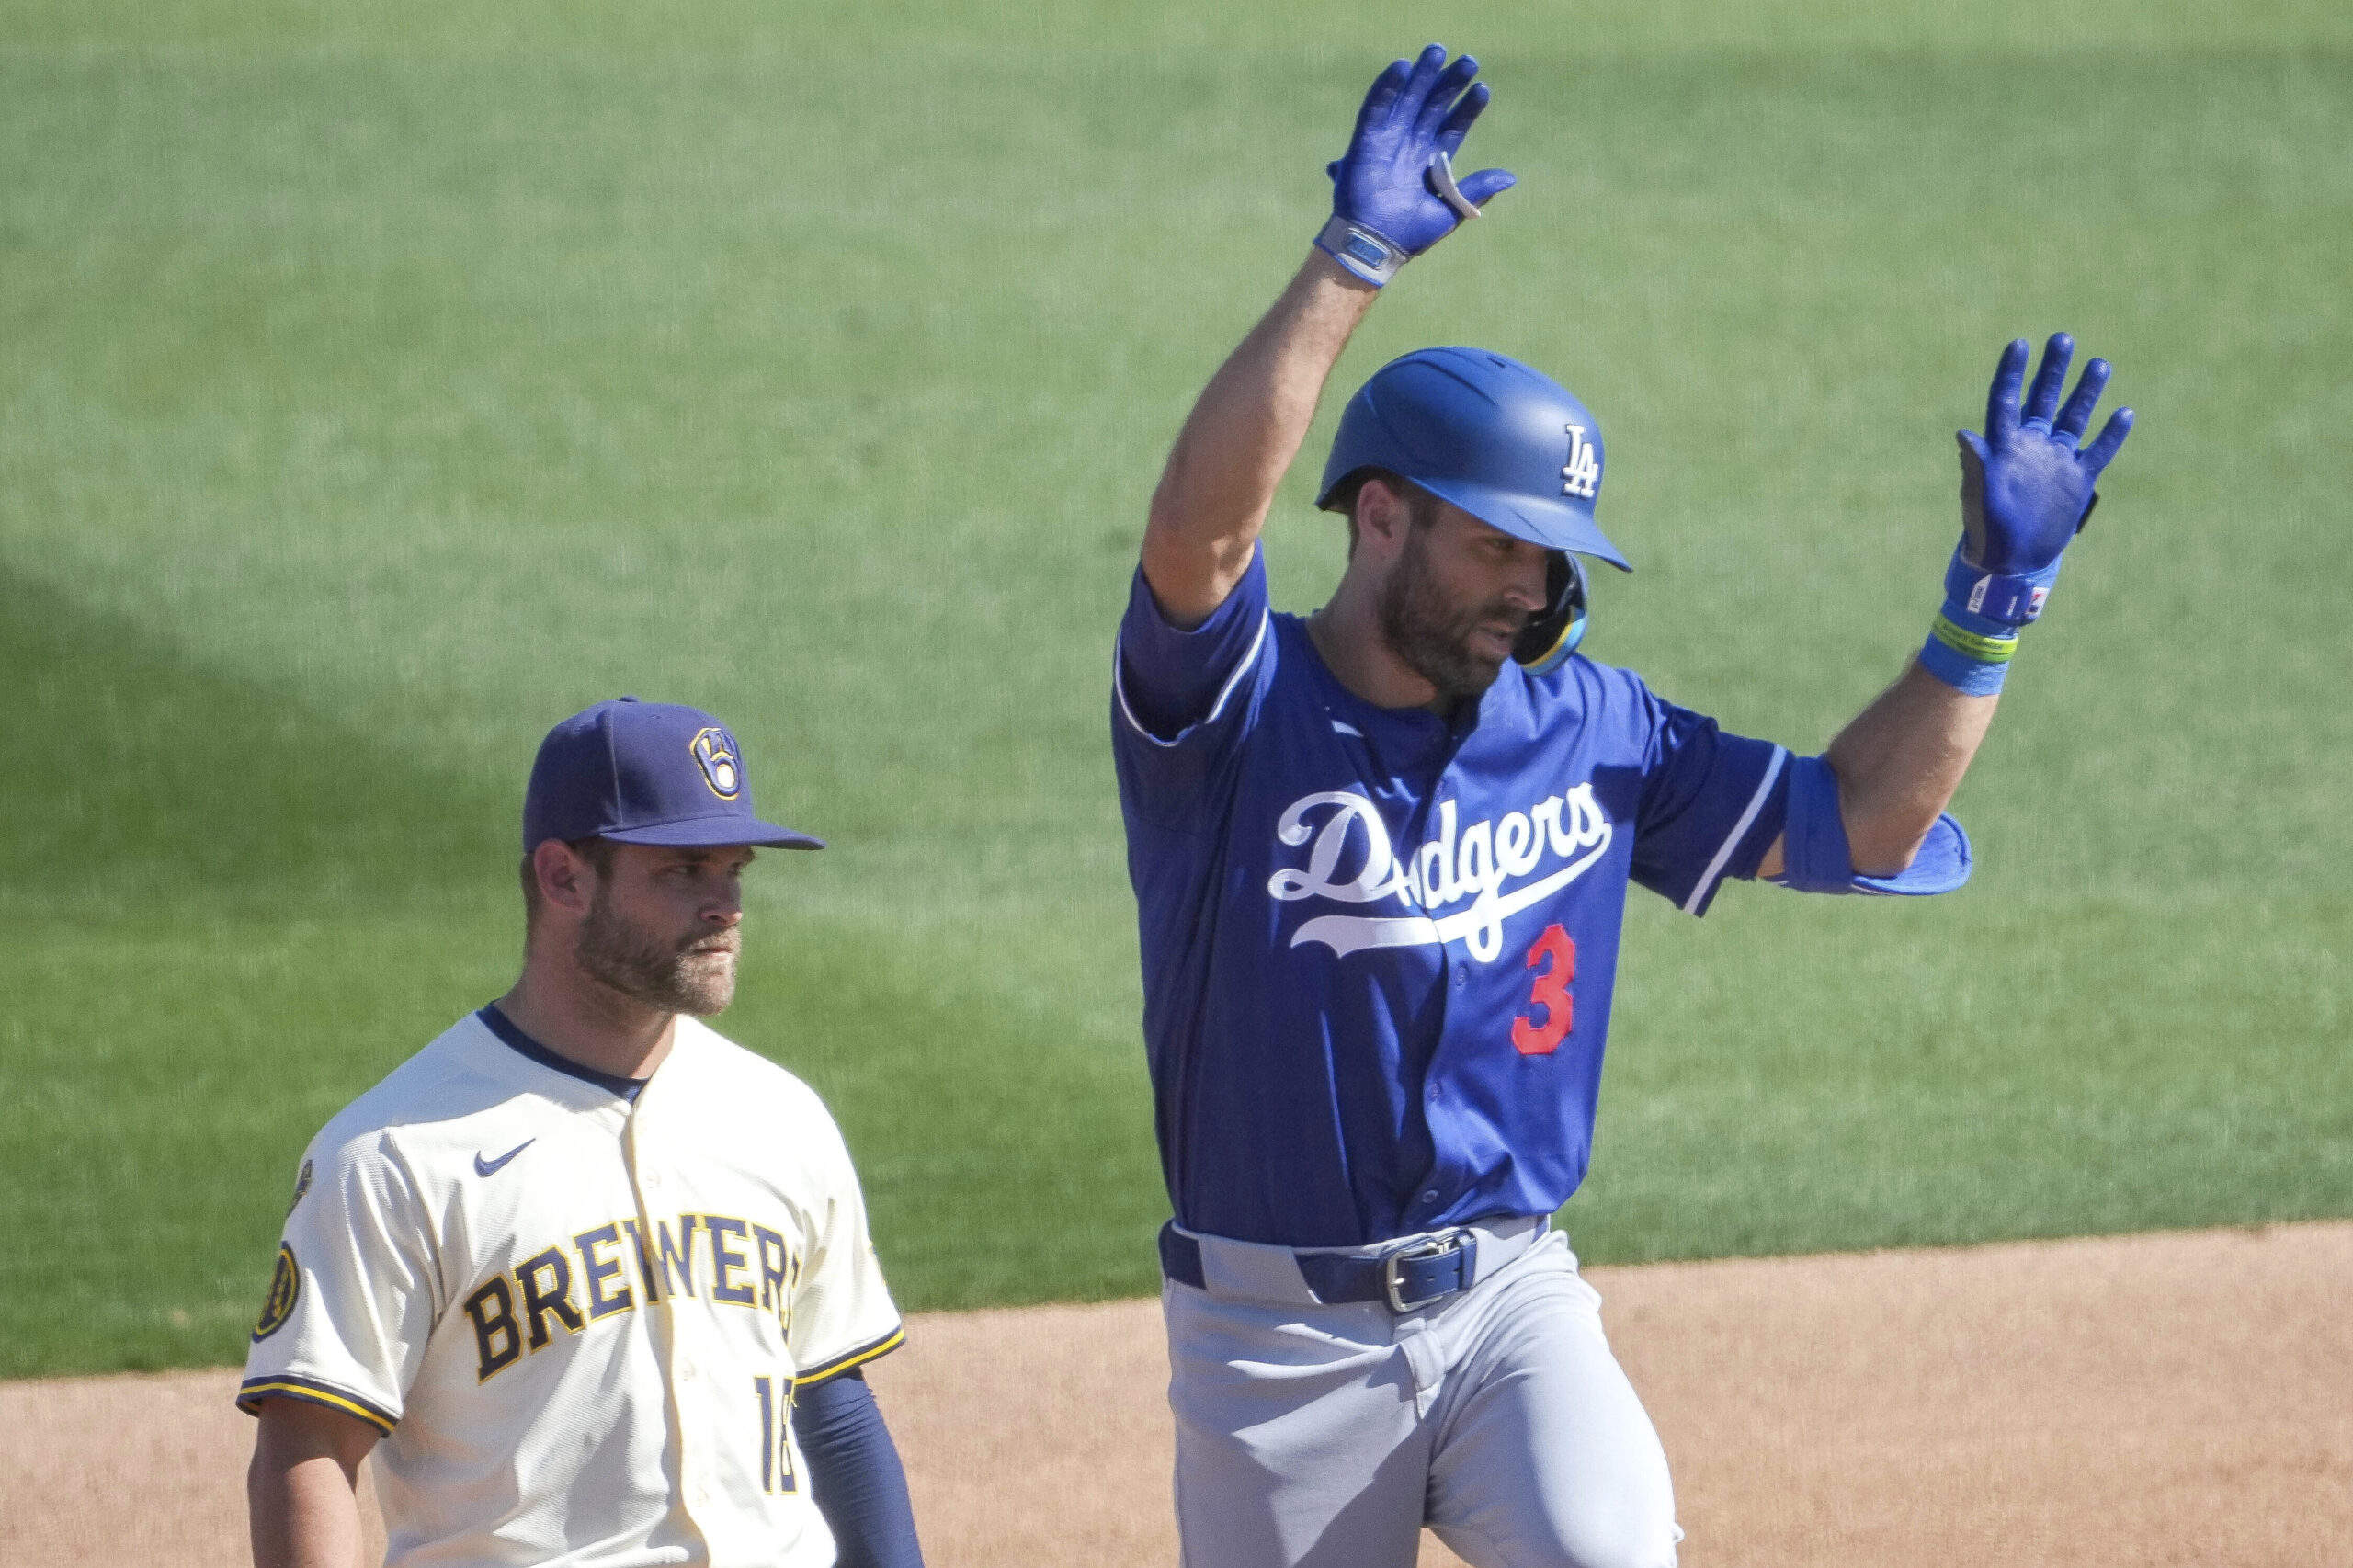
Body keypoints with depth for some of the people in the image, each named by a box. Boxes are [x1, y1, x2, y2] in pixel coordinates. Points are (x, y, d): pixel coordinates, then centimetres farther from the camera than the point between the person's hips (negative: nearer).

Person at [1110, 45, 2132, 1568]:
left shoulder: (1588, 728, 6)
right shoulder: (1238, 710, -10)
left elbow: (1858, 819, 8)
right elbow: (1196, 528, -30)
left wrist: (1989, 603, -3)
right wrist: (1349, 263, -36)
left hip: (1513, 1304, 2)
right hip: (1277, 1341, -2)